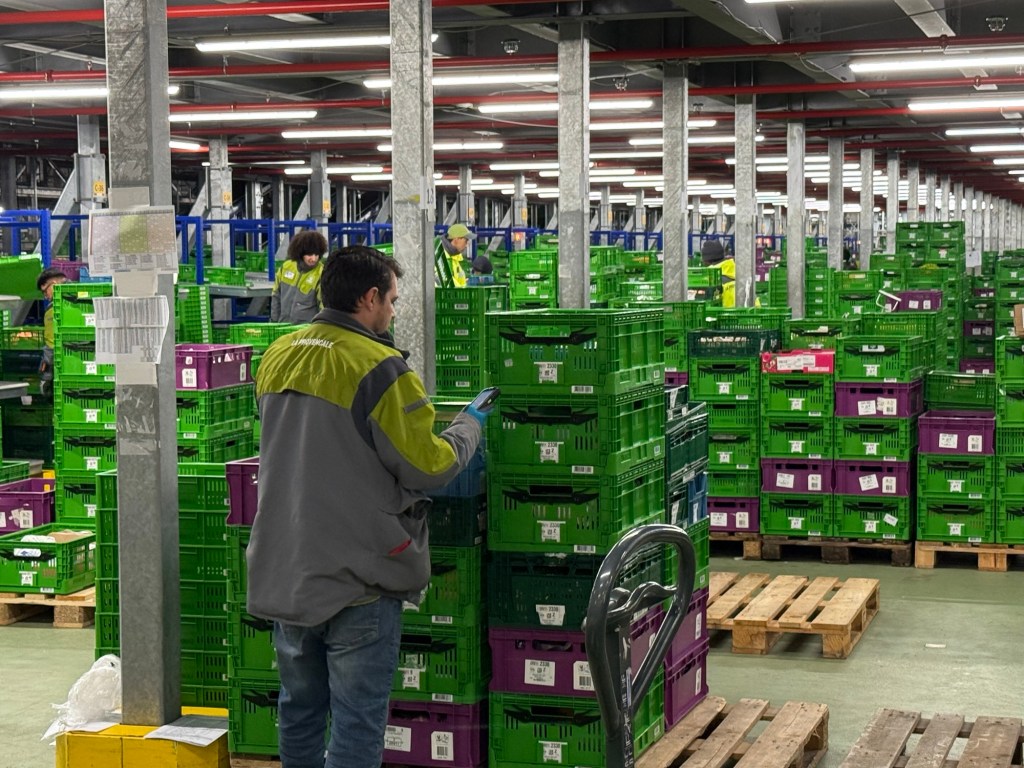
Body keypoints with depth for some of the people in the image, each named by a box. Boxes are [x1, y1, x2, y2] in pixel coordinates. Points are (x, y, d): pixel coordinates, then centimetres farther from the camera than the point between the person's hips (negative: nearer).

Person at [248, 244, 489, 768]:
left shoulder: (277, 358, 5)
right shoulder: (379, 369, -17)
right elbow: (428, 467, -12)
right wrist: (469, 427, 5)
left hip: (283, 570, 7)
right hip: (357, 578, -7)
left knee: (299, 708, 18)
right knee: (356, 721, 0)